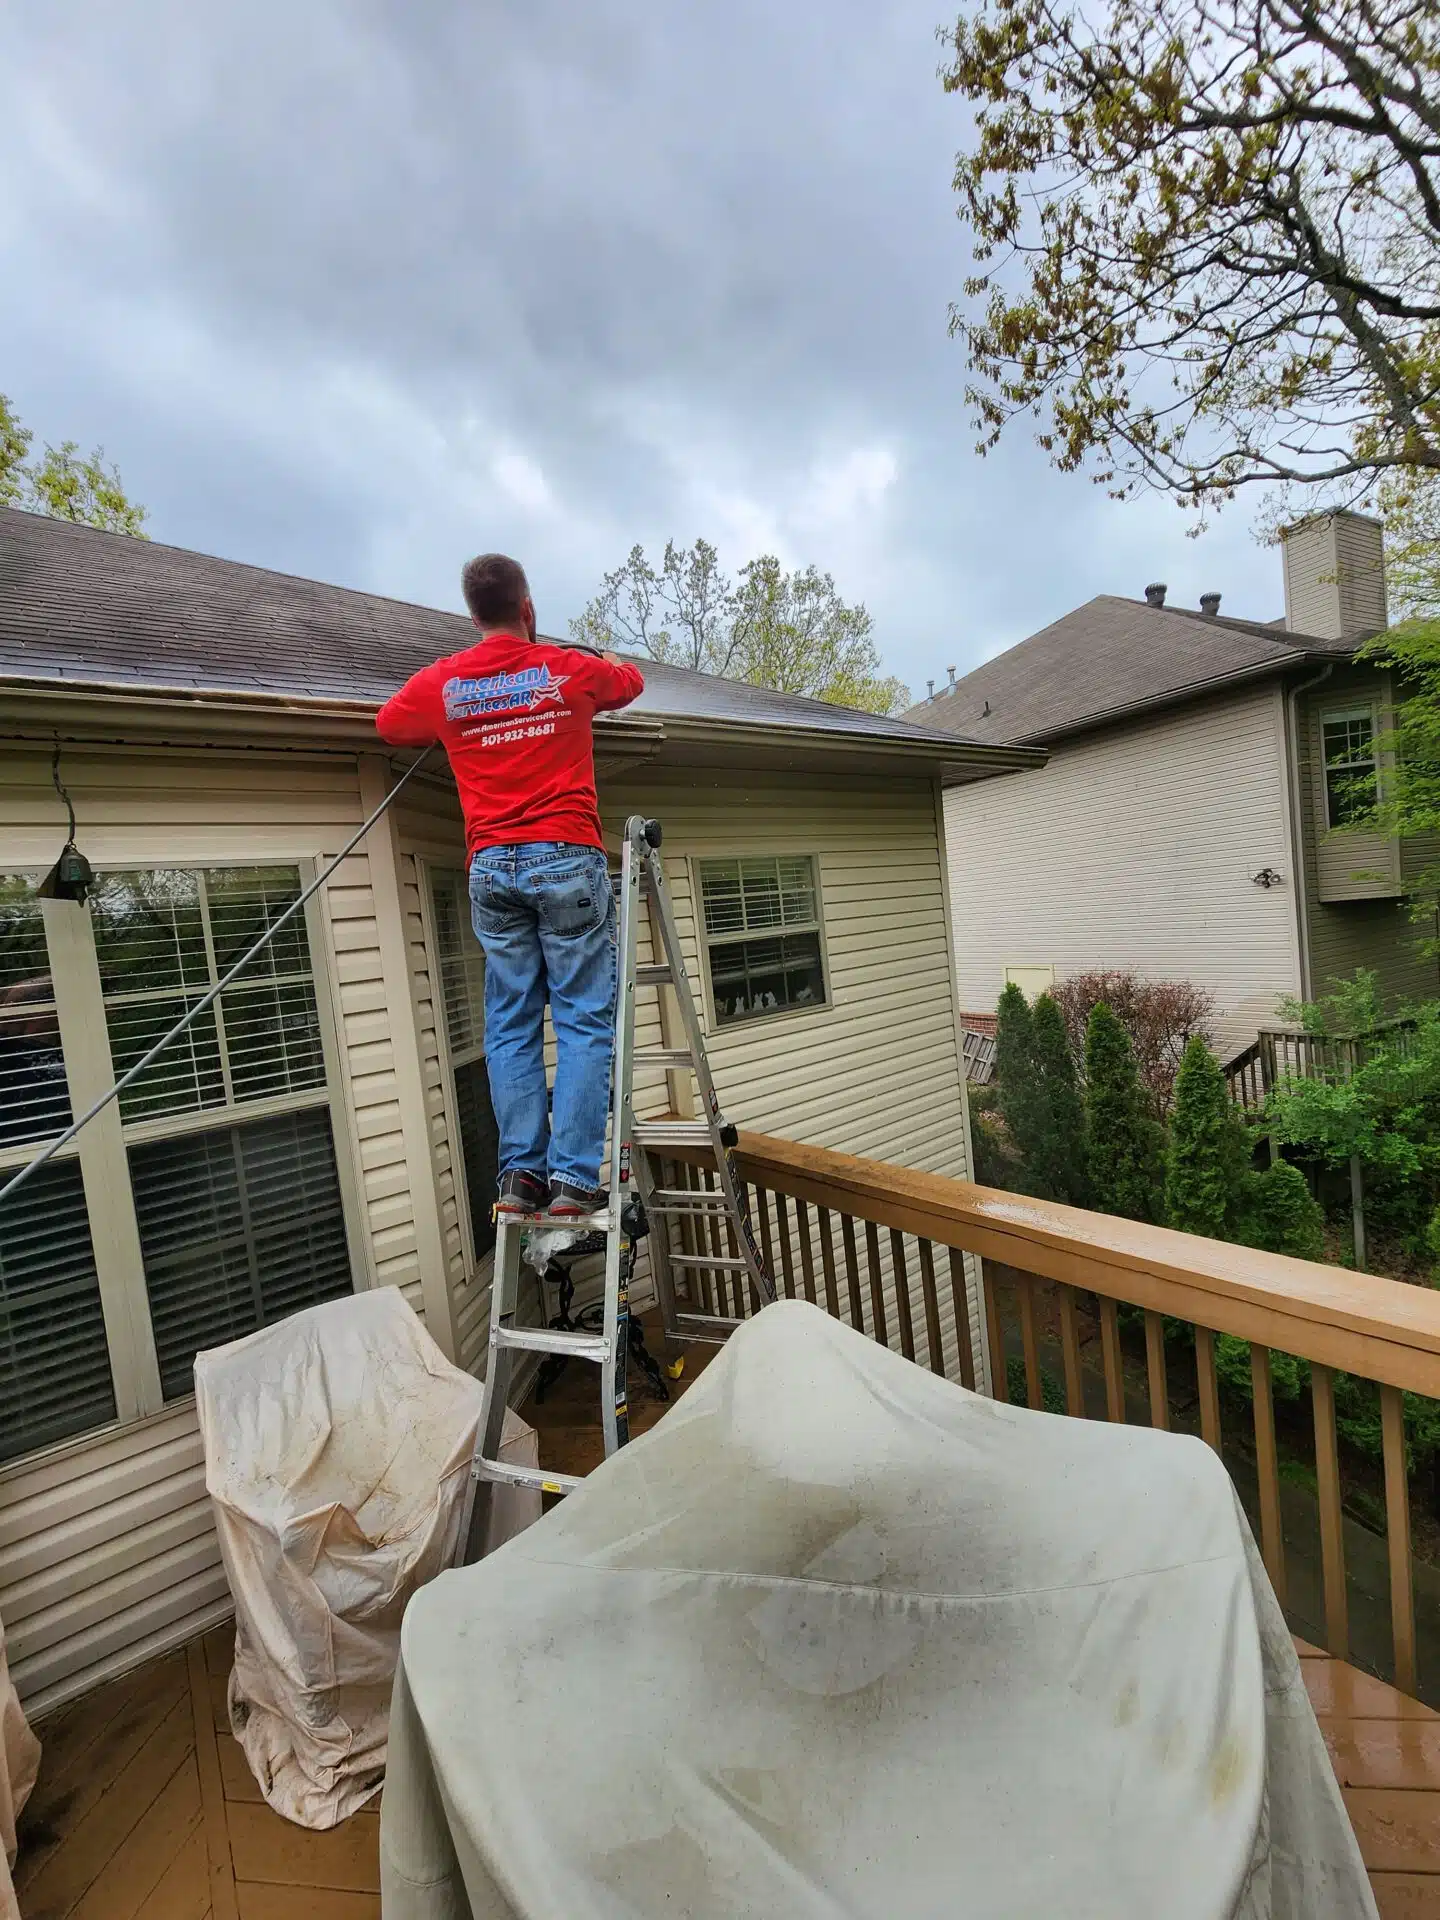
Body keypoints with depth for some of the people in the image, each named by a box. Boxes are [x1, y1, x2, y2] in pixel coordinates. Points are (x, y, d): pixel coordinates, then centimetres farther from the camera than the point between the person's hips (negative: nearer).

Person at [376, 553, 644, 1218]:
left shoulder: (442, 681, 10)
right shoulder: (571, 667, 6)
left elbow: (389, 724, 28)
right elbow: (631, 680, 27)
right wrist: (605, 658, 48)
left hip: (492, 866, 3)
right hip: (567, 860, -2)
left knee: (510, 1024, 8)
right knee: (582, 1021, 0)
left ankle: (521, 1172, 8)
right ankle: (573, 1178, -2)